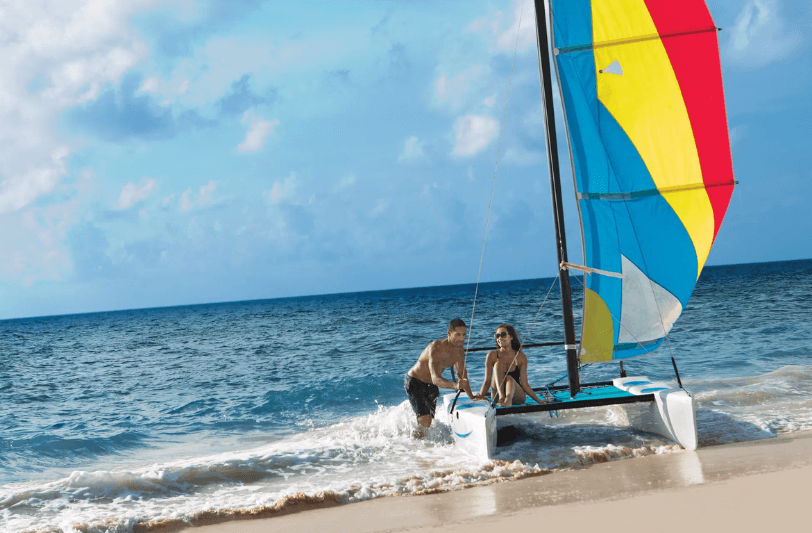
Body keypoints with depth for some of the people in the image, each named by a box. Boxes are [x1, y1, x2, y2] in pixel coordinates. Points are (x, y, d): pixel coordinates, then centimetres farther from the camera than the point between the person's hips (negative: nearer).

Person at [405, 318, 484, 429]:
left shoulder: (459, 350, -8)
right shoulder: (436, 348, -34)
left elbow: (462, 374, 3)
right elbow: (436, 378, -44)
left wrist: (472, 396, -7)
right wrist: (455, 385, -62)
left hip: (431, 386, 8)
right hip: (414, 383, -8)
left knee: (431, 421, 16)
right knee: (425, 422, -21)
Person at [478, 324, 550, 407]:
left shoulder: (521, 357, 1)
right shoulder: (492, 356, 1)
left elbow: (524, 384, 1)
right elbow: (487, 382, 0)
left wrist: (539, 400, -5)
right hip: (497, 399, 0)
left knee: (510, 379, -31)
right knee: (498, 364, -21)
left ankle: (508, 398, -61)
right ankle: (501, 397, -42)